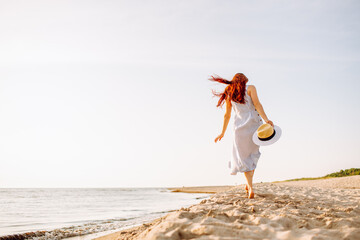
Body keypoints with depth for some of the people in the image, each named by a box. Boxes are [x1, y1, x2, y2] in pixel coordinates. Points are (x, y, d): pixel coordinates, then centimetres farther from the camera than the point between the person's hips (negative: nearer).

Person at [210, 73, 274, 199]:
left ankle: (250, 187, -10)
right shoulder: (250, 88, 6)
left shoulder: (229, 94, 14)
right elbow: (257, 104, -10)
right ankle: (248, 183, 15)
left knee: (243, 157, 7)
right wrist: (266, 120, -18)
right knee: (253, 153, 19)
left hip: (240, 126, 1)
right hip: (254, 123, -1)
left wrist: (222, 133, 26)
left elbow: (227, 115, 18)